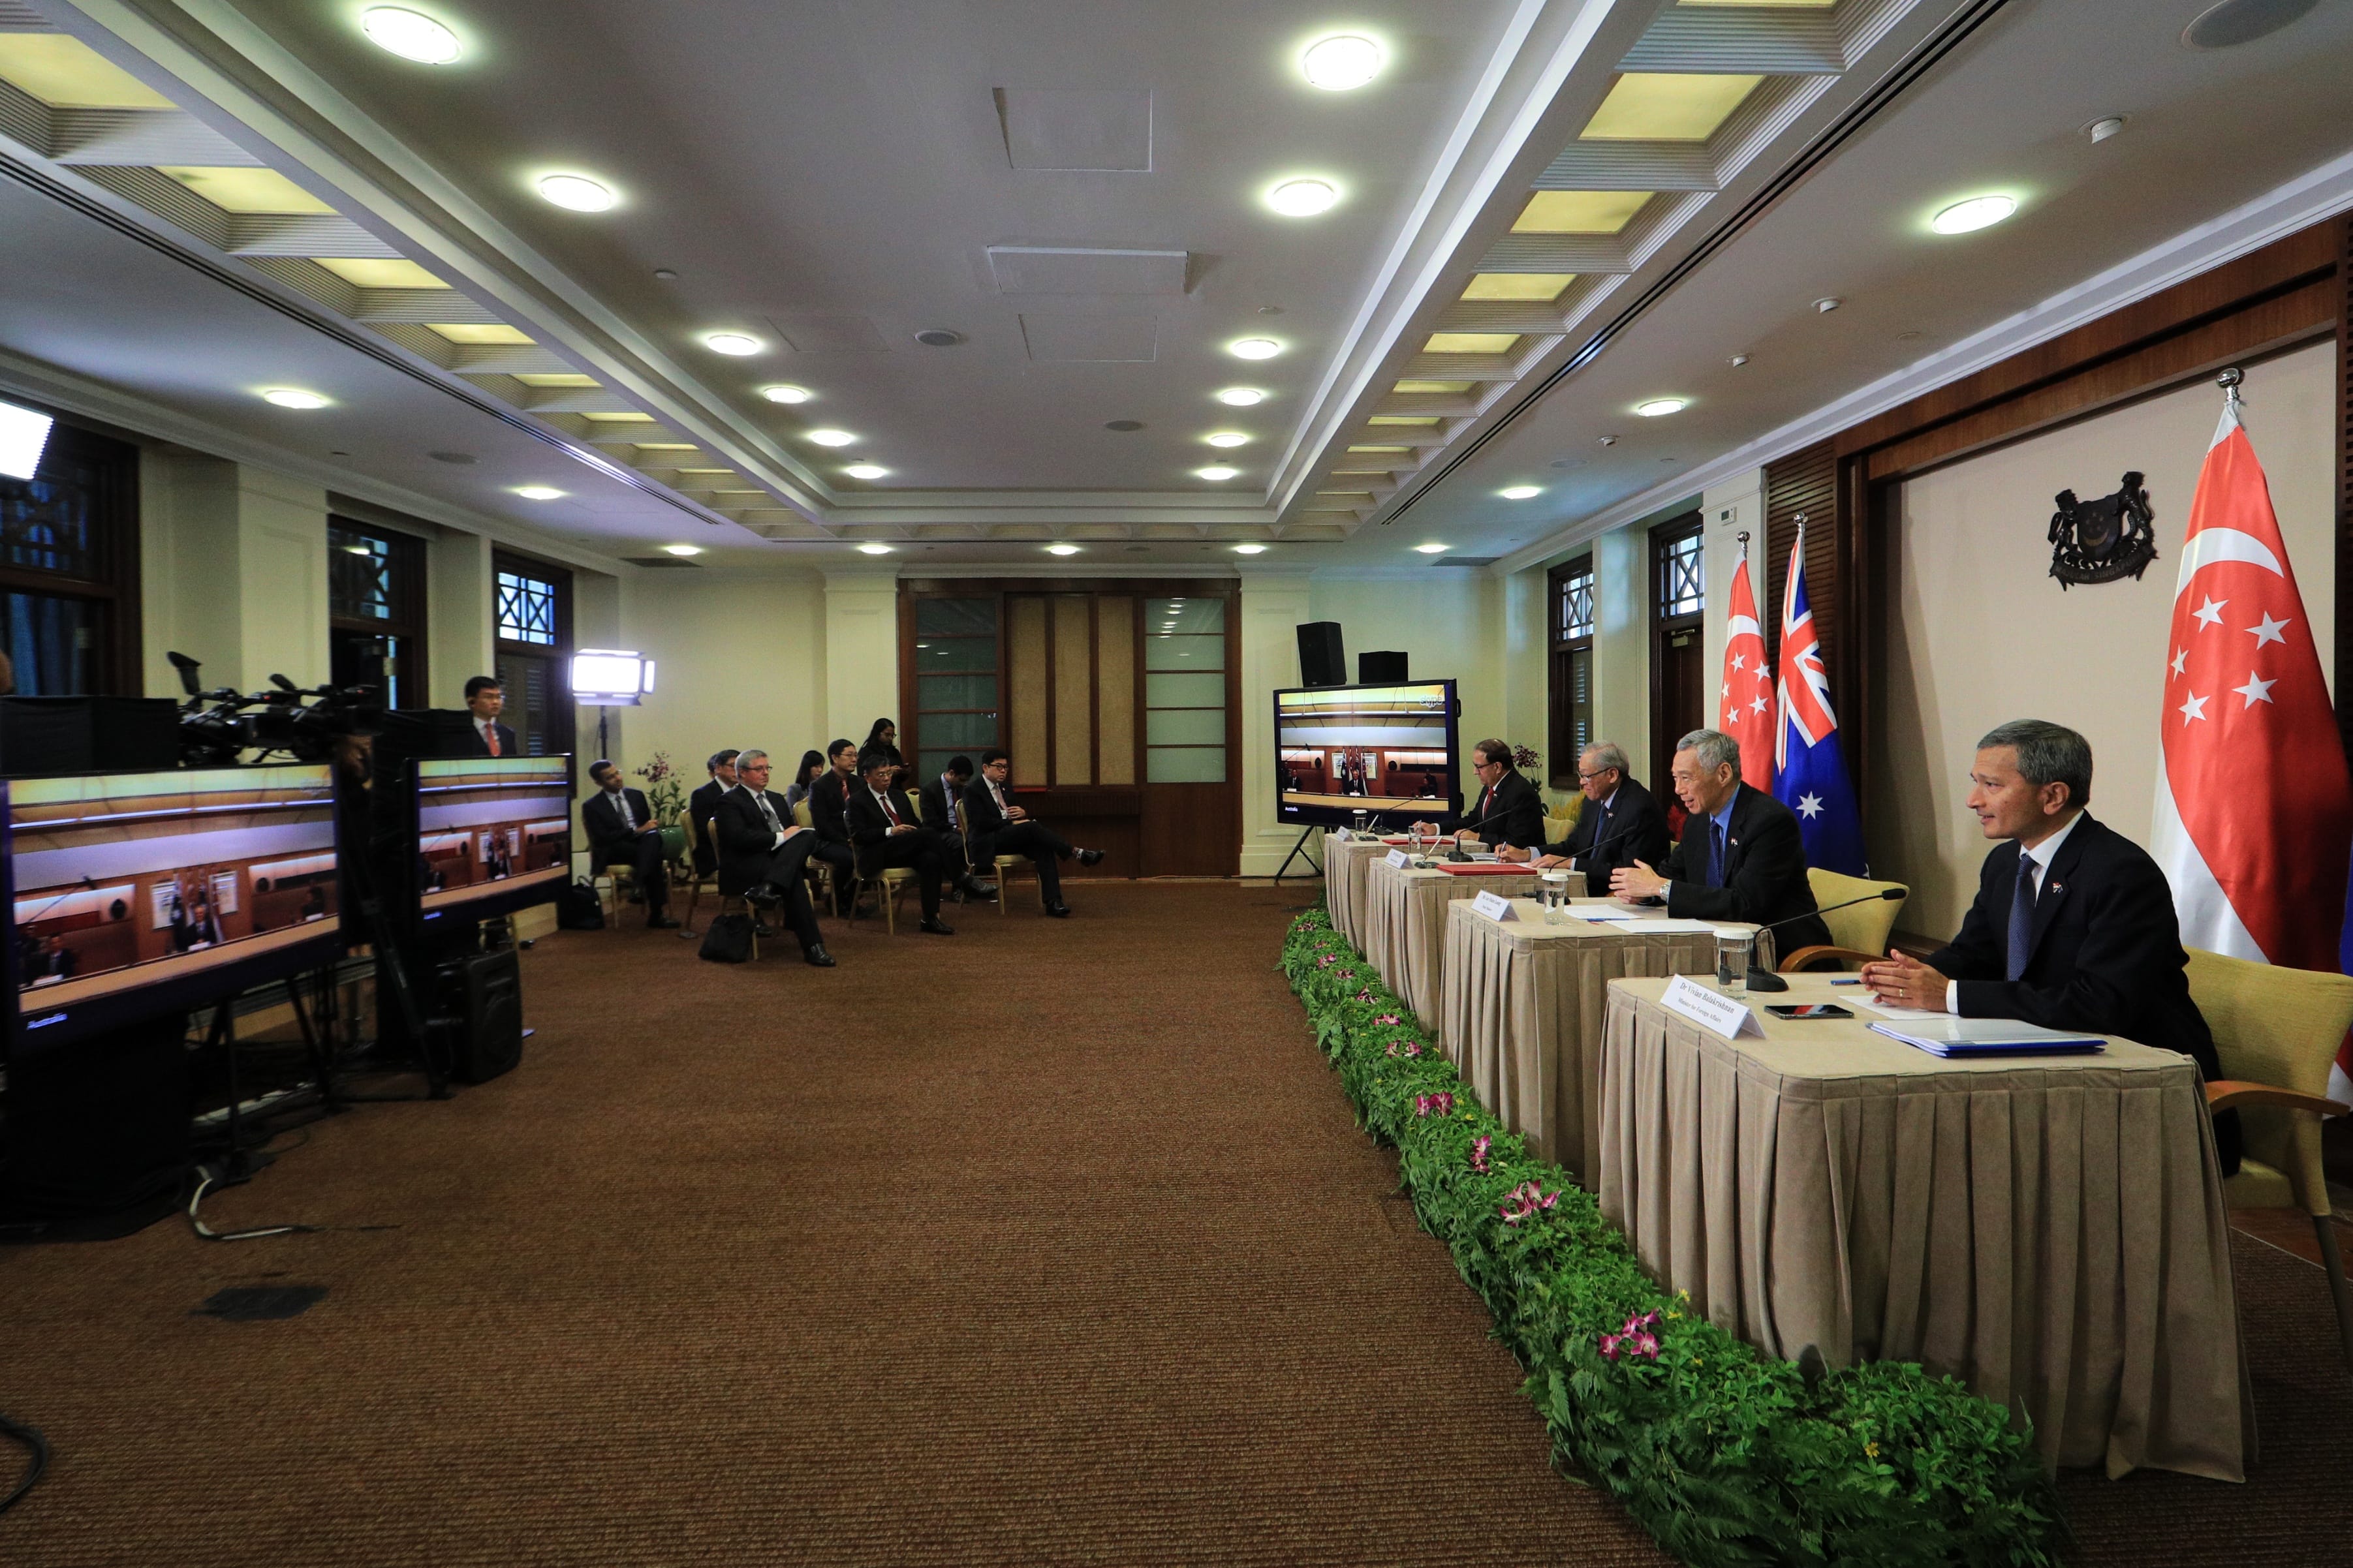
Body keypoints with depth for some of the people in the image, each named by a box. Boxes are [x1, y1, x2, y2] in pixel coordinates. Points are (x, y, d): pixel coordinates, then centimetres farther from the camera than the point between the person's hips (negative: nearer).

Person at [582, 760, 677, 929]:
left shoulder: (637, 795, 15)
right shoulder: (592, 806, 1)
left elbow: (649, 824, 17)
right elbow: (602, 839, -10)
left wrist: (649, 828, -10)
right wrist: (636, 831, -18)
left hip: (643, 842, 4)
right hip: (614, 851, -4)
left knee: (653, 836, -36)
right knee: (656, 858, -35)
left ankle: (640, 888, -42)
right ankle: (657, 913, -40)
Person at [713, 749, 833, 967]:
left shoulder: (777, 800, 27)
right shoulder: (730, 801, 3)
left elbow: (793, 831, 24)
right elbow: (739, 837, -14)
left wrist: (801, 852, 0)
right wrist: (780, 837, -14)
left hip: (782, 859, 7)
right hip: (745, 870, -7)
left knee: (808, 835, -25)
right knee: (794, 880, -35)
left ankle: (768, 888, -42)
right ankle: (812, 947, -34)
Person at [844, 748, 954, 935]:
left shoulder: (899, 796, 23)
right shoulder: (857, 801, 3)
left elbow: (916, 824, 25)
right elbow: (858, 836, -8)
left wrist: (919, 829, -1)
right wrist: (890, 832, -20)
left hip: (906, 852, 6)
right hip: (877, 857, -6)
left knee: (930, 859, -31)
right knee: (929, 834, -28)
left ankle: (930, 919, -32)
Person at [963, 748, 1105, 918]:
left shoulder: (1005, 787, 19)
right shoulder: (972, 790, -4)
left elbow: (1016, 814, 23)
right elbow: (981, 822, -16)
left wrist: (1023, 813, -3)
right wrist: (1013, 823, -21)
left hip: (1010, 837, 7)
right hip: (987, 843, -7)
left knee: (1043, 848, -26)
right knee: (1032, 827, -31)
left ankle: (1053, 902, -35)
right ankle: (1077, 853, -30)